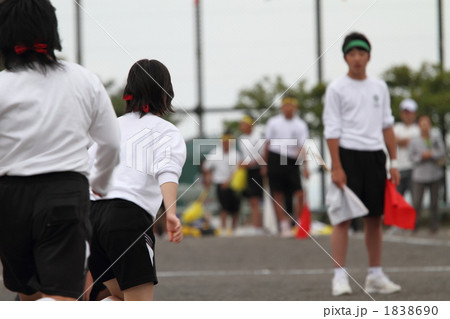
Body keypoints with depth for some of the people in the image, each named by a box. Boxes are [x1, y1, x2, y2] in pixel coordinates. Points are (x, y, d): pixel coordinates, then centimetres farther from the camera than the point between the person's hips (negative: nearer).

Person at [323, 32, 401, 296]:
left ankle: (376, 276, 14)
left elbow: (387, 125, 15)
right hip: (348, 155, -5)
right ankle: (340, 277, -7)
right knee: (343, 217, -7)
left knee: (376, 217, 7)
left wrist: (394, 162, 9)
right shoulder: (337, 89, -2)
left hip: (375, 156, 5)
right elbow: (332, 130, -6)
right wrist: (336, 167, -13)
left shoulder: (380, 87, 13)